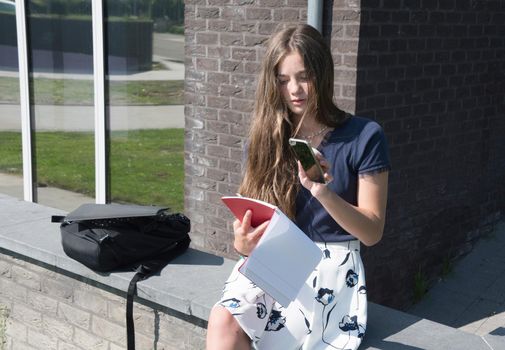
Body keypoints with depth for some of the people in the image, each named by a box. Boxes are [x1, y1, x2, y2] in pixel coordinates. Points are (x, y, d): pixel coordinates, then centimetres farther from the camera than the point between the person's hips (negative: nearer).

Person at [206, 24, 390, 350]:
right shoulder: (267, 138, 7)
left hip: (332, 269, -3)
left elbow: (373, 232, -7)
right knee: (222, 321, -28)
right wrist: (245, 241, -14)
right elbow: (252, 220, 10)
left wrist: (324, 193, -24)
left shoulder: (364, 137, -6)